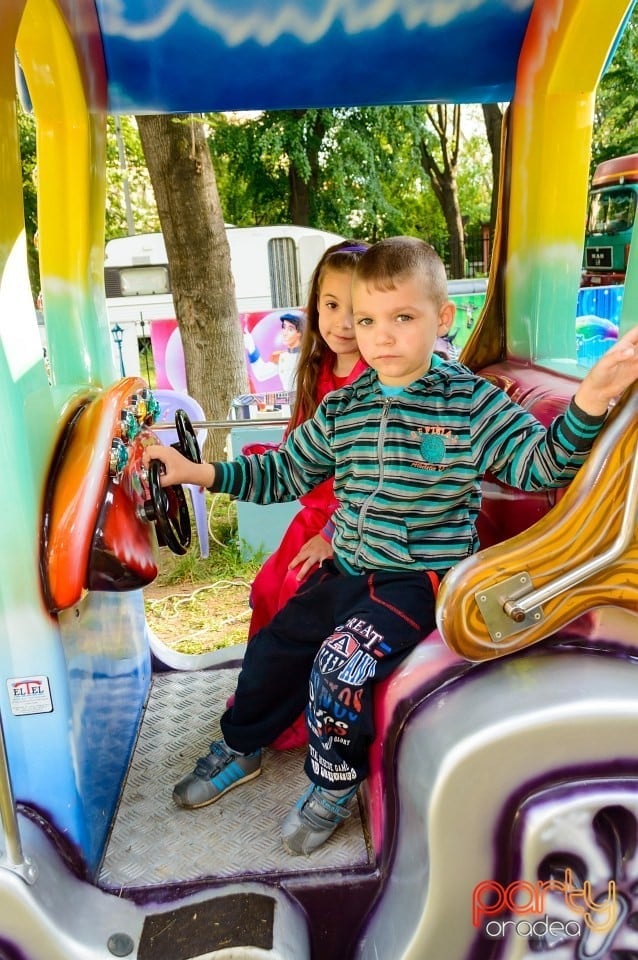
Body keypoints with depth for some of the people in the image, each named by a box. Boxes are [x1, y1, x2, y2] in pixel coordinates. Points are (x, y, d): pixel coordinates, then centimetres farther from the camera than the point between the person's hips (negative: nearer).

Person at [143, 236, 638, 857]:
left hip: (422, 577, -5)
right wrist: (199, 472, 2)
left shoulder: (472, 402, -9)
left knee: (341, 664, -21)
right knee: (274, 647, 8)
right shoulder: (341, 409, 2)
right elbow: (283, 472, 10)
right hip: (346, 571, 6)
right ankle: (239, 750, 38)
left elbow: (539, 463, -15)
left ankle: (335, 784, 10)